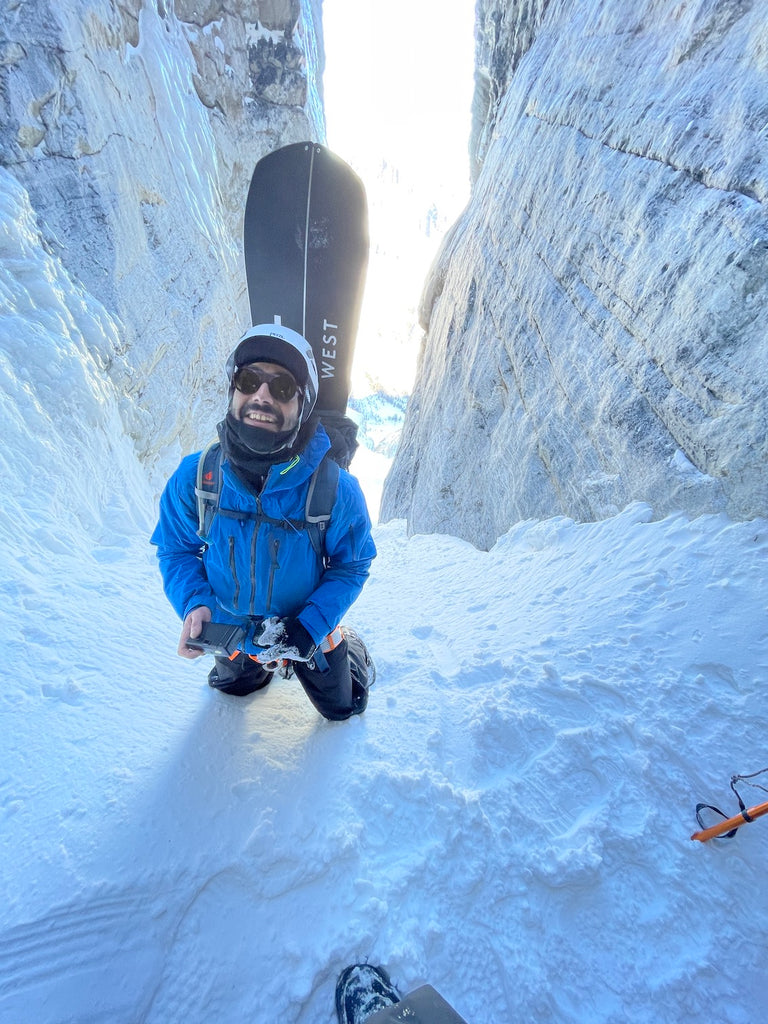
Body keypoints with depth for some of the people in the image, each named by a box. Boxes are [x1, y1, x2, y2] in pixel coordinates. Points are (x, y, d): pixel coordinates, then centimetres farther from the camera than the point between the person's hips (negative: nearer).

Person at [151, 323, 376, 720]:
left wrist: (309, 627, -29)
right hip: (230, 633, 2)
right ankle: (260, 668, 65)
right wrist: (195, 604, -27)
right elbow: (176, 549, -9)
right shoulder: (195, 477, -24)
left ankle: (349, 650, 54)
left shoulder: (336, 490, -31)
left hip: (310, 637, -1)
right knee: (233, 687, 36)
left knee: (341, 708, 27)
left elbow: (350, 567, -18)